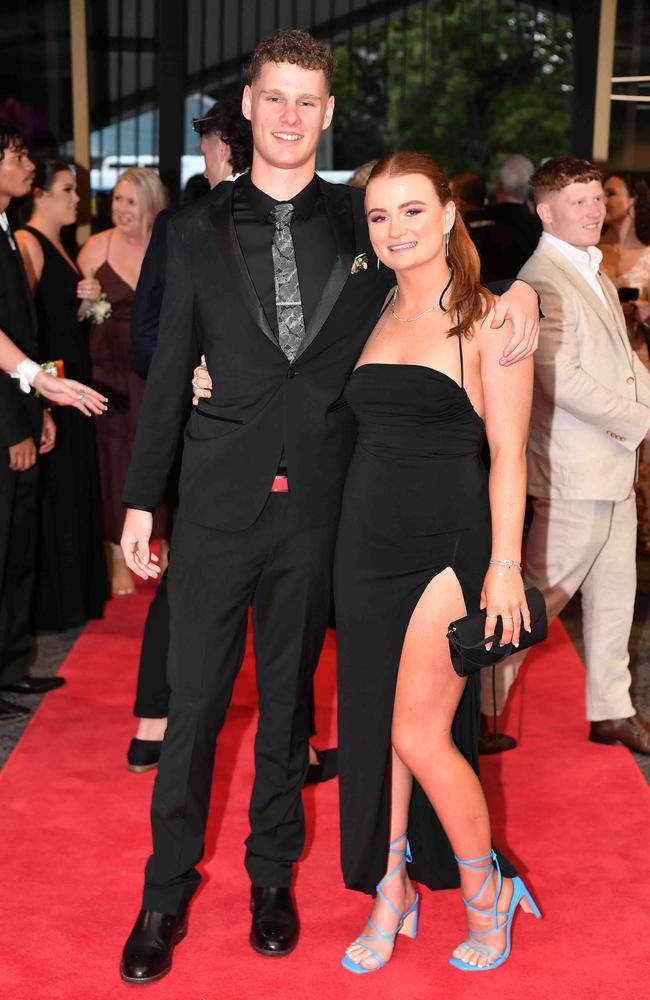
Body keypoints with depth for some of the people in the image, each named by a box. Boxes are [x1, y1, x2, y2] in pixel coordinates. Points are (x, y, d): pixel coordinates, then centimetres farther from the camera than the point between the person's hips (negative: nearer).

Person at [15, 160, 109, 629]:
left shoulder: (60, 247, 16)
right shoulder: (26, 242, -12)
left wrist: (88, 301, 2)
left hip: (72, 383, 9)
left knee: (75, 482, 14)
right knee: (50, 490, -3)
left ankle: (77, 588, 24)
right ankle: (49, 601, 7)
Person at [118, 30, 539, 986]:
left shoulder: (362, 221, 4)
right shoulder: (199, 229, 4)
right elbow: (169, 370, 5)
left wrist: (518, 287, -7)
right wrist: (141, 499, 4)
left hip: (316, 502, 1)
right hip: (218, 500, 0)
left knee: (290, 693, 13)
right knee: (195, 698, 4)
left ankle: (272, 872, 31)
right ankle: (168, 889, 21)